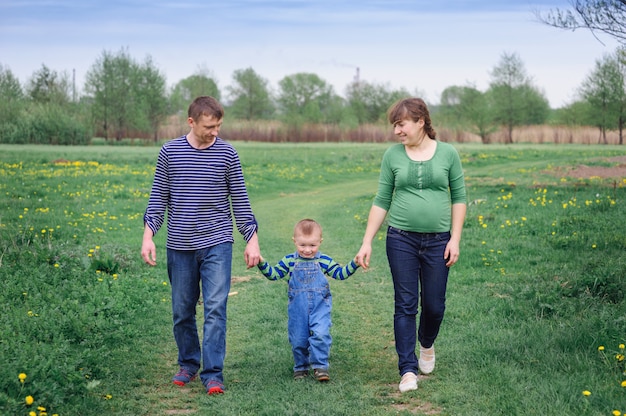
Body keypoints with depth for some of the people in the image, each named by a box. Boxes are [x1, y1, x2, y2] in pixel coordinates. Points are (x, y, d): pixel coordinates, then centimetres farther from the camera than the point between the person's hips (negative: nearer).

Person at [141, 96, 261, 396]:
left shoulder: (227, 154, 0)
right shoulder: (169, 152, 0)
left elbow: (240, 200, 5)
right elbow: (158, 198, 5)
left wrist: (252, 240, 2)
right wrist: (148, 236, -3)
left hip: (216, 244, -1)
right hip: (179, 247, 2)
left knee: (215, 308, -9)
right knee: (182, 311, 11)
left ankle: (213, 374, -5)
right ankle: (188, 365, 30)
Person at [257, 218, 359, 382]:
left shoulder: (324, 261, 0)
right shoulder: (289, 261, 1)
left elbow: (340, 273, 1)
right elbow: (273, 274, 2)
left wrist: (354, 264, -13)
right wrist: (262, 264, -13)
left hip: (320, 307, -1)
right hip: (297, 309, 1)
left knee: (320, 334, -19)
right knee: (298, 339, 7)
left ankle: (320, 366, -5)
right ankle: (301, 367, 28)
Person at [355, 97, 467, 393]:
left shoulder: (447, 153, 1)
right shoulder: (392, 155, 2)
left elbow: (459, 198, 4)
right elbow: (381, 201, 4)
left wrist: (455, 239, -3)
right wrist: (367, 243, 0)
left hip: (437, 241, 0)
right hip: (401, 239, 0)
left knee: (434, 305, 7)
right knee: (405, 304, -1)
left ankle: (427, 344, 38)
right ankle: (408, 369, 6)